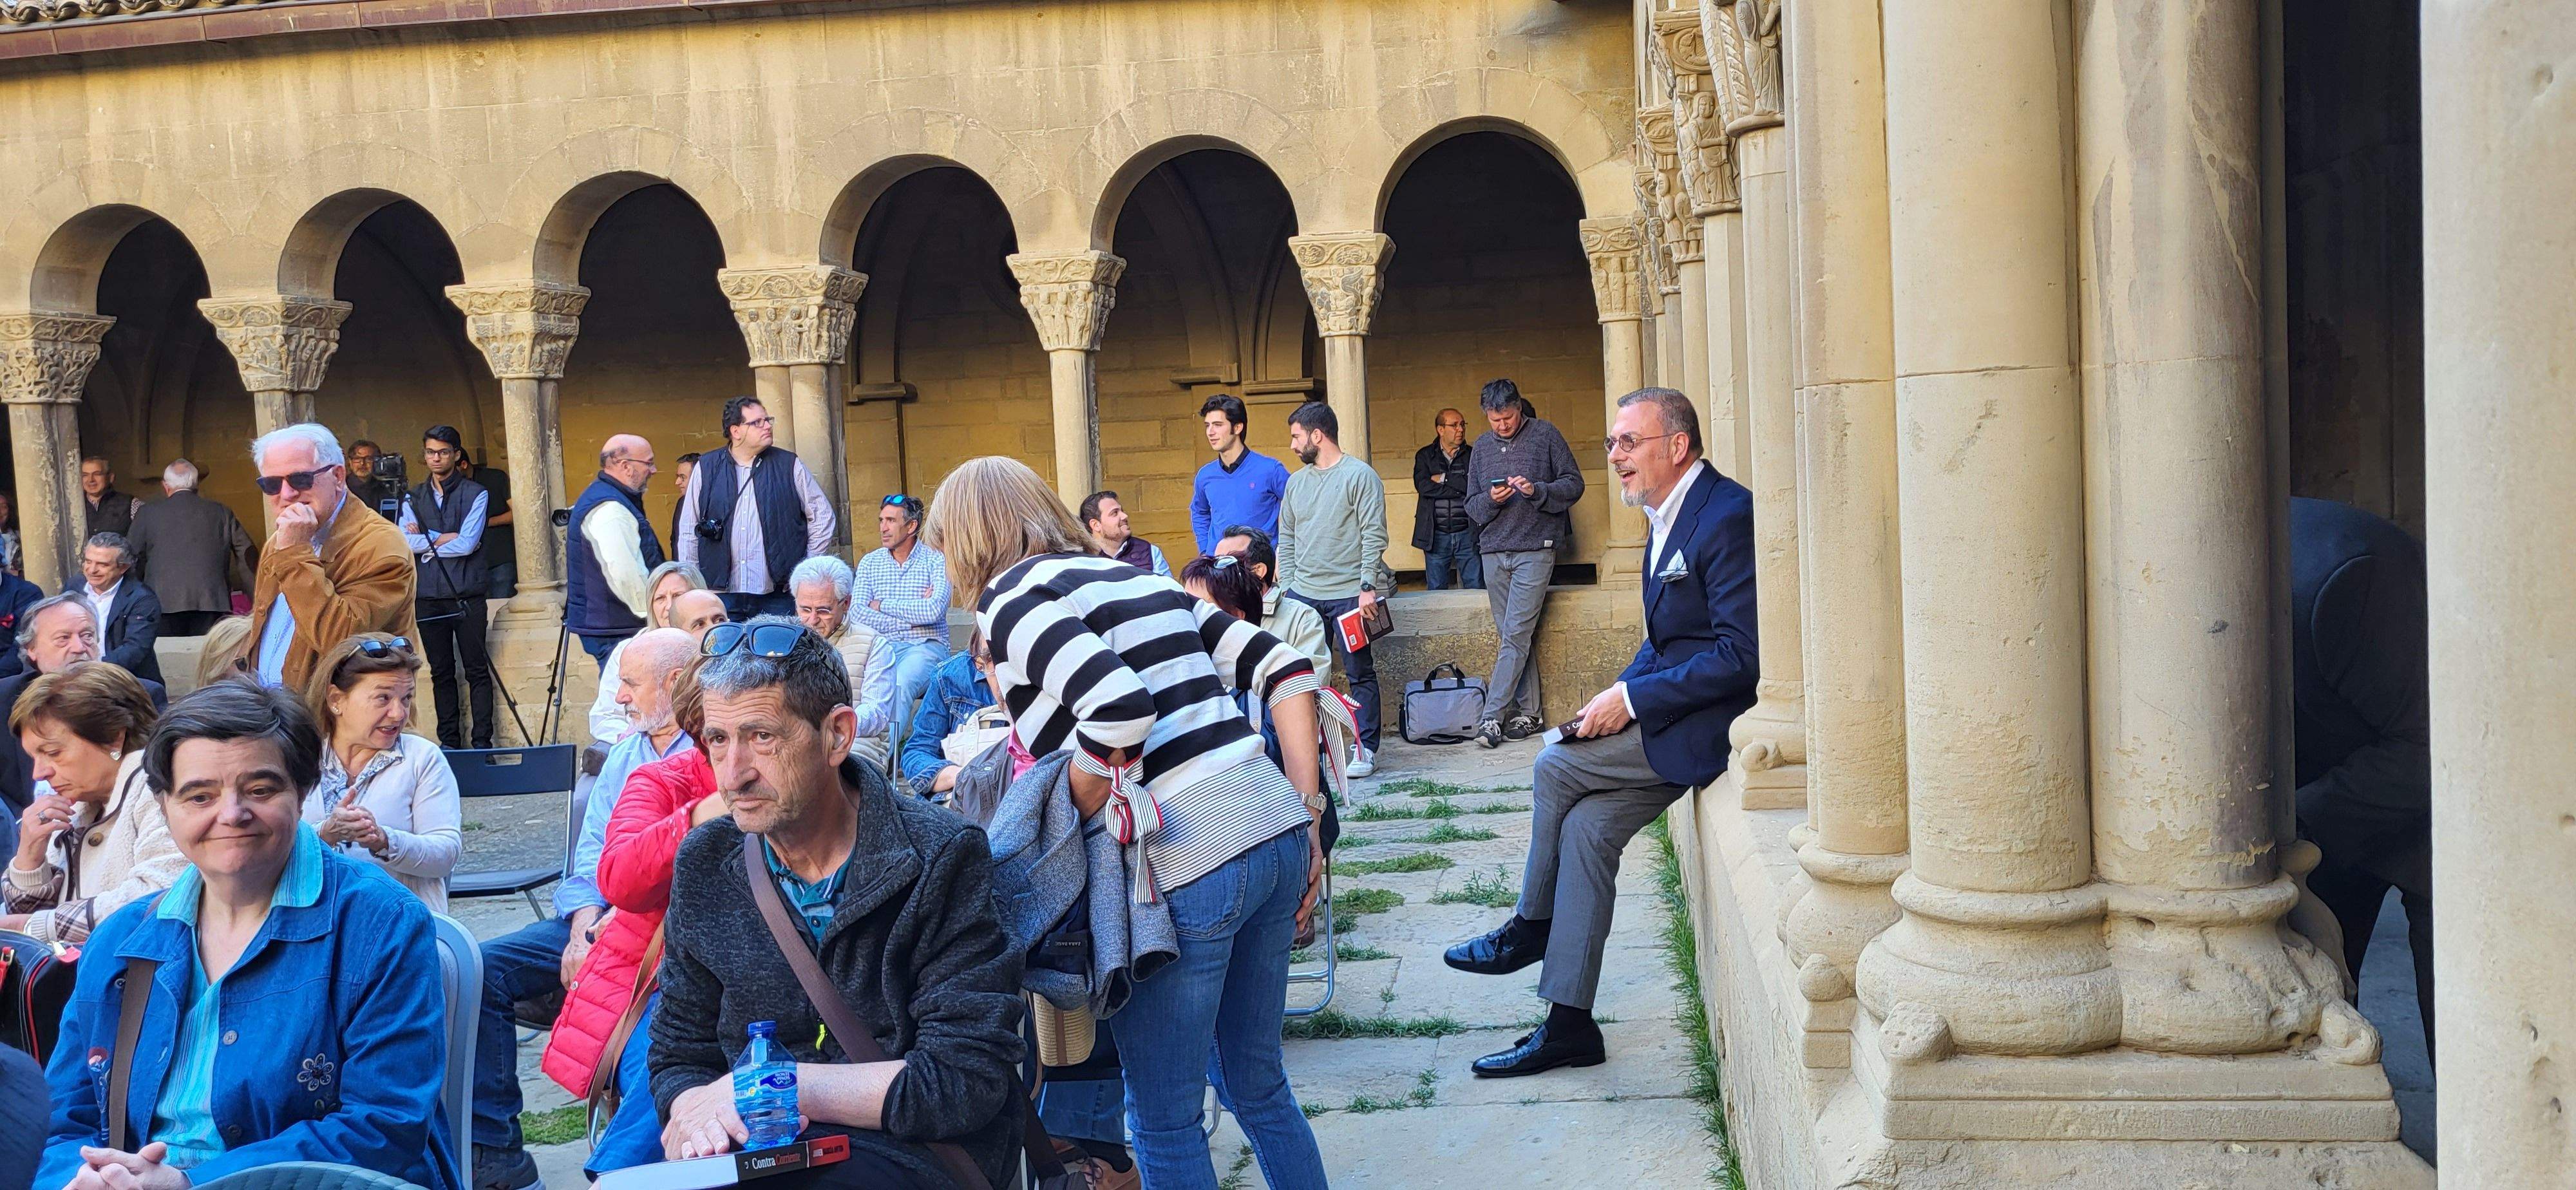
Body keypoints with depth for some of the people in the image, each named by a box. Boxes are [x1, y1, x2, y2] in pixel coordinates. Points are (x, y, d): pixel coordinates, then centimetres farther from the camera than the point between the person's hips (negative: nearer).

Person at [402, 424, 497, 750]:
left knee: (477, 671, -2)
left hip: (467, 595, -4)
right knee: (441, 672, 8)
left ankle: (482, 742, 1)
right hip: (429, 597, 4)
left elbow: (467, 544, -11)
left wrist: (426, 540, -4)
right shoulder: (413, 498, 13)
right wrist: (445, 538, -10)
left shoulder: (476, 494, 1)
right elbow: (403, 541, -2)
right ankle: (449, 741, 14)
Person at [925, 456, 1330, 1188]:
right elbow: (1286, 670, 15)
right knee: (1257, 1086, 22)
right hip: (1279, 831, 8)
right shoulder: (1139, 578, 20)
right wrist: (1309, 816, 14)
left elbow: (1121, 713, -20)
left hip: (1187, 863, -8)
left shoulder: (1009, 597, -3)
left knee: (1164, 1119, 9)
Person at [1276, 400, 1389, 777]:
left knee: (1360, 674, 0)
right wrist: (1286, 587, 9)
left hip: (1349, 594, -6)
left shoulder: (1360, 475, -4)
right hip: (1304, 594, 6)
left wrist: (1367, 586, -16)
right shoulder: (1296, 482, 15)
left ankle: (1365, 750, 7)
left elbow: (1374, 536, -9)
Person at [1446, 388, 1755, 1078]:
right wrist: (1616, 697, 3)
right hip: (1675, 716, 9)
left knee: (1557, 767, -12)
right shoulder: (1668, 518, 15)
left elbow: (1740, 655, -23)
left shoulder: (1726, 518, -18)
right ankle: (1568, 1025, 0)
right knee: (1587, 825, -3)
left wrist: (1632, 700, -19)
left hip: (1712, 722, -9)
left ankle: (1531, 929, 11)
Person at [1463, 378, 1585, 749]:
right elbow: (1471, 506, 15)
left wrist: (1536, 491, -15)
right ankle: (1526, 712, 11)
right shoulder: (1481, 446, 14)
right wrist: (1491, 500, -7)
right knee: (1512, 635, 5)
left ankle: (1493, 716, -11)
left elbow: (1574, 484, 1)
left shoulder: (1545, 435, 2)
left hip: (1534, 550, -4)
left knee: (1516, 634, -10)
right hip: (1494, 551, 5)